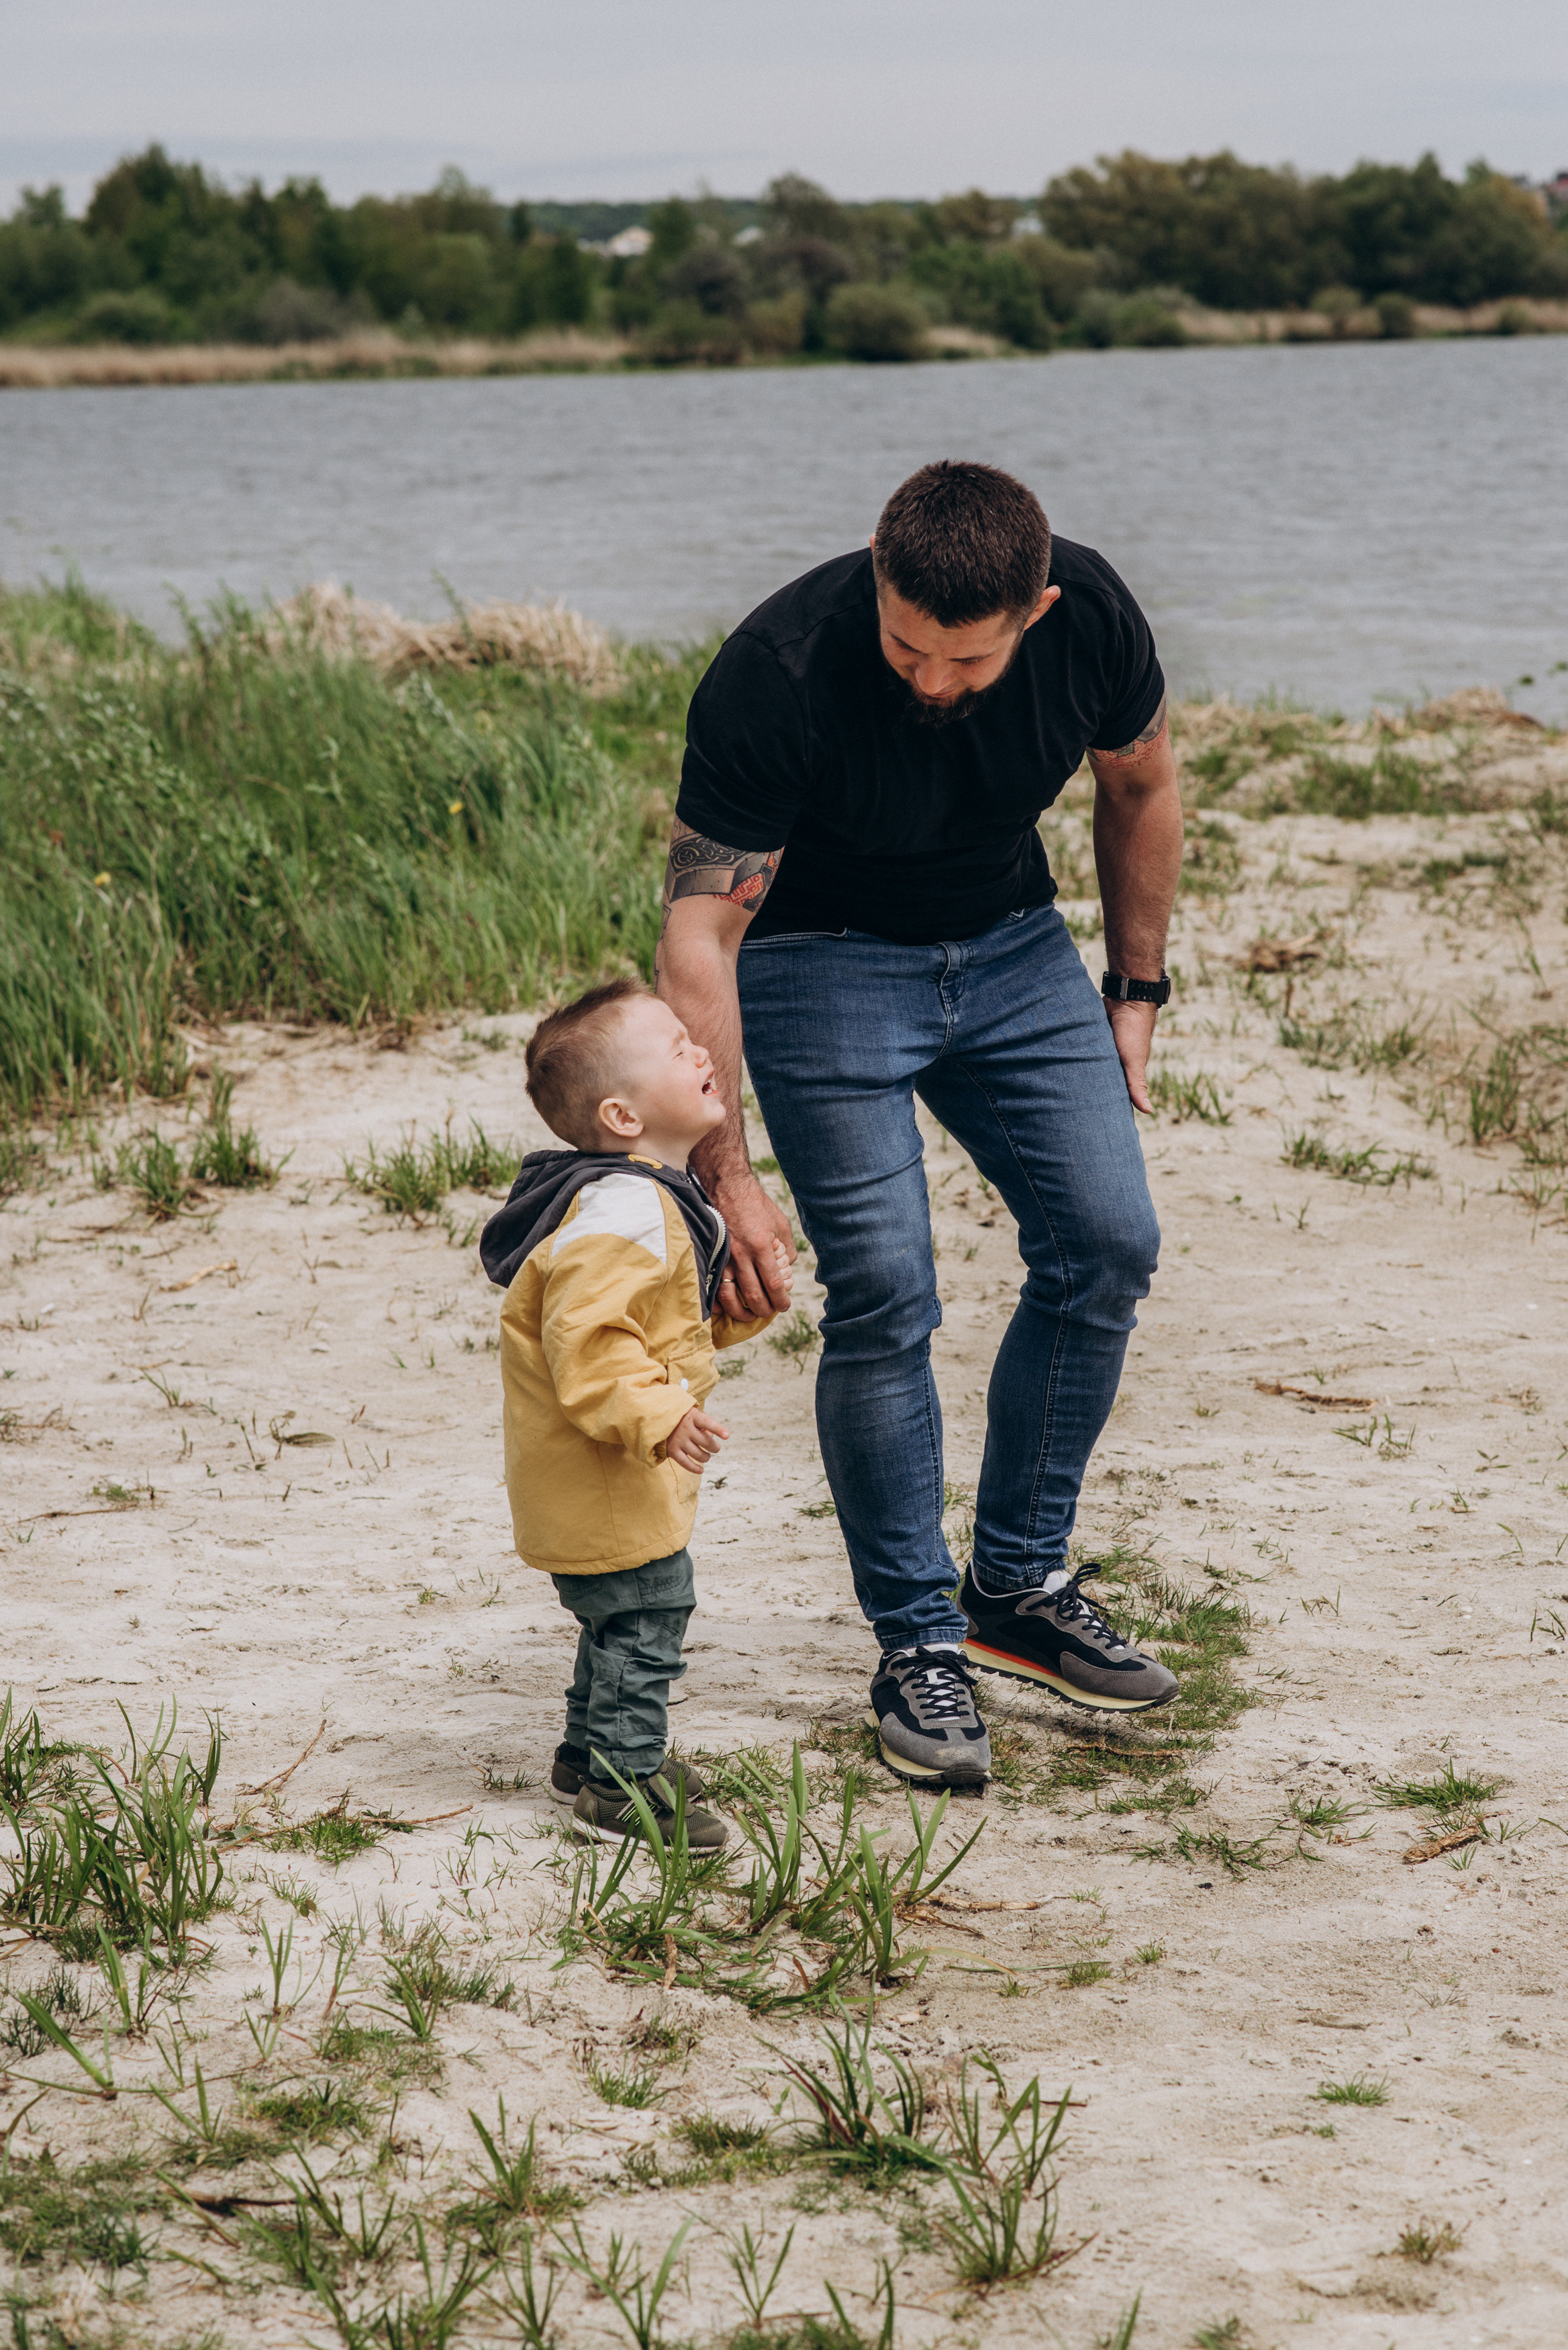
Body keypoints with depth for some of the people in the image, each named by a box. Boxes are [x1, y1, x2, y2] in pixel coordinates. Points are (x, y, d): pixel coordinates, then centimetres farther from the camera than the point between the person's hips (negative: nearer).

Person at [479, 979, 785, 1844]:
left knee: (622, 1613, 21)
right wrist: (657, 1416, -39)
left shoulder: (660, 1200, 10)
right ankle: (622, 1781, 3)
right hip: (596, 1472, -11)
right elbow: (587, 1339, -33)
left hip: (624, 1469, 11)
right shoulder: (619, 1213, -26)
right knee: (644, 1610, -7)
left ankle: (591, 1755, 35)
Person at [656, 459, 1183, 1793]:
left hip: (1010, 944, 4)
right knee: (884, 1298, -13)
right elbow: (699, 935, -28)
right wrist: (728, 1177, -30)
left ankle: (1017, 1587, 14)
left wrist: (1136, 995, 6)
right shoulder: (778, 677, -33)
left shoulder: (1090, 618, -21)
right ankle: (917, 1645, 1)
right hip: (821, 962, -4)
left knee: (1108, 1245, -3)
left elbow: (1139, 785, 2)